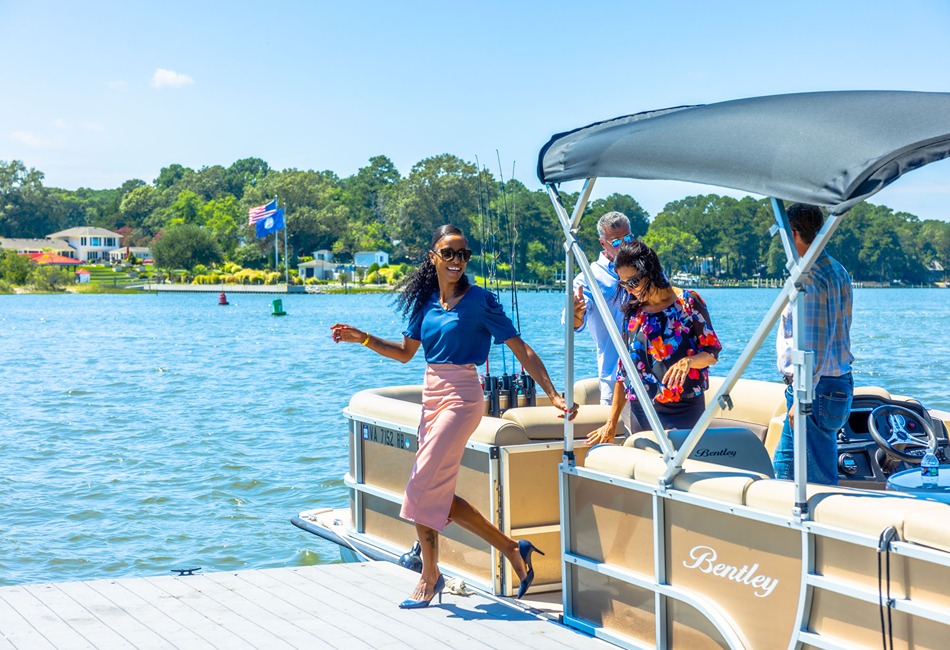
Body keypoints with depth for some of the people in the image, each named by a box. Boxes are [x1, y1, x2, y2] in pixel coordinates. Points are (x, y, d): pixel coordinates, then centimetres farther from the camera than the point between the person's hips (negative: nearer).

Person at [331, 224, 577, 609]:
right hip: (432, 396, 7)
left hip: (461, 397, -7)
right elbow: (405, 352, 16)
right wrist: (361, 338, 4)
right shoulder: (427, 301, 9)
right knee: (436, 493, 6)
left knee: (423, 489, -9)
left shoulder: (479, 301, -8)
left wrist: (553, 395, -13)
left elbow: (521, 350, -8)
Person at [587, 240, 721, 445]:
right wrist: (612, 423, 11)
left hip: (683, 412, -4)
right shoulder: (633, 311, 10)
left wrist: (688, 361, -24)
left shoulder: (687, 302, -3)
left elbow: (713, 351, -2)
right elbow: (624, 368, 13)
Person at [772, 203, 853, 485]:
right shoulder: (837, 271, 12)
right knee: (784, 462, 18)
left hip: (815, 388, -10)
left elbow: (814, 345, -23)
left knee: (817, 478, -3)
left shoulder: (810, 279, -19)